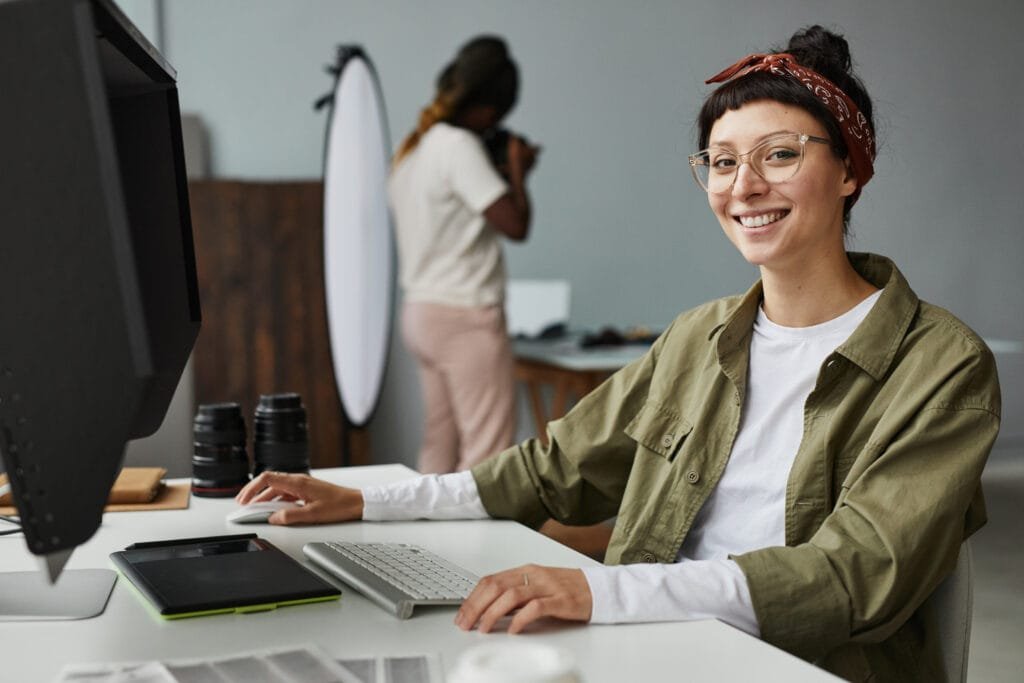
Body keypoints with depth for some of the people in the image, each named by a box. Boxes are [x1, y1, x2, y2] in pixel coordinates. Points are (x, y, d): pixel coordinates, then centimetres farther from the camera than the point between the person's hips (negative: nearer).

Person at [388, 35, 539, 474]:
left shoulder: (412, 148, 13)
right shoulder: (459, 146, -15)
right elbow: (515, 225, -17)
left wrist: (501, 172, 16)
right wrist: (517, 170, 0)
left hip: (422, 310, 9)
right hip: (466, 317, -9)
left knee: (439, 450, 11)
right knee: (488, 453, -6)